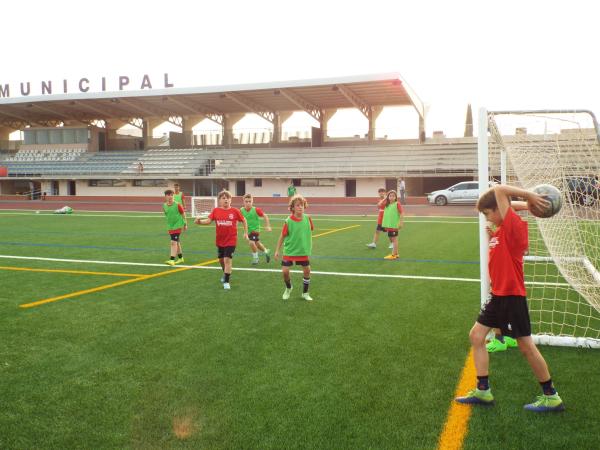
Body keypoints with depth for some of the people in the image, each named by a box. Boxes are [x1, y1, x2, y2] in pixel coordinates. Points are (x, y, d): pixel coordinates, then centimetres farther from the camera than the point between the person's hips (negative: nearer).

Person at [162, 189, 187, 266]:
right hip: (170, 227, 6)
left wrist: (185, 224, 2)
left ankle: (172, 260, -17)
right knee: (177, 242, 17)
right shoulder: (164, 206, 1)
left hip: (178, 226, -6)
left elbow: (183, 214, -4)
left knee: (173, 242, -15)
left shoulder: (177, 205, -13)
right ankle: (180, 258, 31)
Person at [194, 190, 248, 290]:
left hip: (231, 240, -3)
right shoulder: (216, 211, -5)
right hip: (219, 240, 4)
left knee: (227, 259, -12)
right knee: (221, 259, 19)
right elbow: (208, 221, -14)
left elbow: (244, 221, 3)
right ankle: (226, 274, 48)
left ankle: (226, 281, -1)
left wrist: (246, 233, 3)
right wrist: (199, 221, -33)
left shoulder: (235, 211, -9)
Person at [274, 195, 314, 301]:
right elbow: (282, 236, -6)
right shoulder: (288, 221, -16)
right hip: (289, 251, -2)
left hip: (304, 251, 3)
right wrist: (277, 251, -3)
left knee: (307, 270, 4)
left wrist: (309, 248, 9)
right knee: (285, 271, -6)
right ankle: (288, 288, 26)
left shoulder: (307, 219, -8)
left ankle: (305, 293, 25)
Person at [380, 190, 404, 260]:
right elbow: (379, 205, 9)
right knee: (391, 239, 13)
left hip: (394, 225, -7)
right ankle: (395, 254, 23)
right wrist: (385, 198, 6)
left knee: (394, 239, -3)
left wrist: (401, 222, -15)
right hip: (388, 225, 7)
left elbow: (401, 213, -12)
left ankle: (393, 255, -1)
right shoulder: (387, 204, 11)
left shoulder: (397, 204, -9)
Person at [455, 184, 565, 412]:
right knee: (476, 335, 9)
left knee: (526, 346, 2)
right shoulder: (499, 231, 8)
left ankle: (551, 396, 19)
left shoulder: (514, 226, -17)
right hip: (498, 295, 9)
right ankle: (483, 391, 17)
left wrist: (530, 196, -14)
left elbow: (499, 189, -22)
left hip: (512, 296, -9)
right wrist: (525, 205, 10)